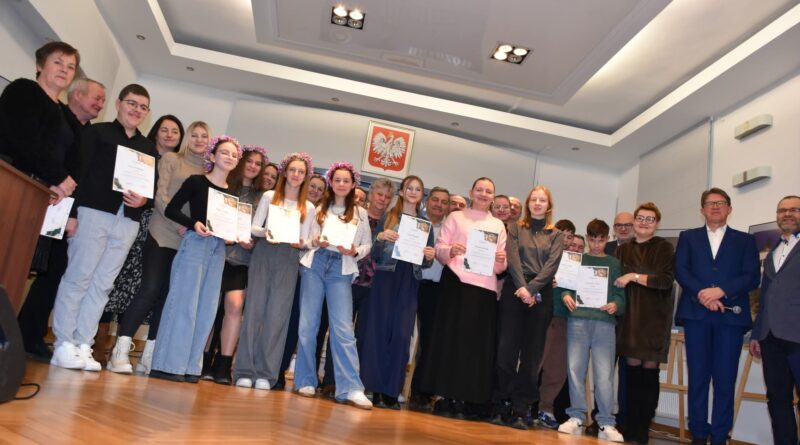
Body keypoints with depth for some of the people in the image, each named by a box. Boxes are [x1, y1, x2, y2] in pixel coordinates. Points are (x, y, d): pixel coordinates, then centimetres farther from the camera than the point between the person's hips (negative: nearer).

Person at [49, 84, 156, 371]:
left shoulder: (148, 148, 18)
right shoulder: (97, 132, 6)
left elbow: (154, 186, 15)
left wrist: (144, 201, -8)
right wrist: (72, 212, -11)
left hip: (127, 221, 4)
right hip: (94, 213, -4)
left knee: (102, 284, 5)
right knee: (78, 277, -4)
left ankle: (83, 345, 10)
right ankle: (64, 344, 4)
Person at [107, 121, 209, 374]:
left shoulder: (209, 171, 15)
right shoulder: (171, 159, 6)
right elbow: (160, 195, -3)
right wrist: (180, 225, -13)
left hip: (191, 241, 3)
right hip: (163, 235, -3)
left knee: (167, 296, 4)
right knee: (150, 291, -10)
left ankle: (149, 356, 9)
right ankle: (120, 351, -1)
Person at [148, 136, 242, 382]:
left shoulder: (232, 192, 13)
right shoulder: (196, 181, 0)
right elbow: (171, 210, -5)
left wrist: (232, 237, -3)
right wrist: (194, 224, -19)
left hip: (218, 249, 6)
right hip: (195, 244, -5)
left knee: (206, 308, 5)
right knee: (184, 302, -5)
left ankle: (190, 367, 12)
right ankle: (168, 364, 3)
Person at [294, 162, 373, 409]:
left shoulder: (360, 214, 13)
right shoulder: (318, 209, 13)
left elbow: (368, 245, 11)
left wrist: (355, 251, -9)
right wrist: (314, 241, -11)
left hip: (342, 270, -1)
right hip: (315, 264, 1)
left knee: (343, 329, -9)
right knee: (308, 325, 2)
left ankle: (350, 389, -9)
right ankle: (306, 381, 13)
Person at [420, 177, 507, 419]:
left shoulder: (498, 225, 18)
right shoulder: (455, 217, 10)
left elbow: (501, 266, 14)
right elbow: (439, 248, 2)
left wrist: (501, 261, -8)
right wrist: (450, 250, -18)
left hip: (484, 286, 3)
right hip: (456, 281, -2)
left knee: (478, 342, 0)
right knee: (450, 337, -4)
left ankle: (464, 399, 7)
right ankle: (444, 396, 4)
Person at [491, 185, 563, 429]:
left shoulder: (556, 235, 12)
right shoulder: (515, 229, 11)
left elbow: (551, 266, -1)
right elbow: (513, 259, -2)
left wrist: (531, 289, -15)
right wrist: (521, 287, -16)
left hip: (540, 295, 1)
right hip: (514, 290, -1)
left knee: (532, 353, 1)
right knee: (506, 349, -4)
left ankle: (521, 410, 7)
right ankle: (500, 406, 3)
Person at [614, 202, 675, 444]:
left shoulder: (664, 247, 2)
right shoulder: (623, 249, 12)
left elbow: (666, 280, -10)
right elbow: (617, 281, 17)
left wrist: (634, 277, -14)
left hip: (655, 316, -2)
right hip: (630, 315, 2)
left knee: (650, 370, -1)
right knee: (632, 368, 0)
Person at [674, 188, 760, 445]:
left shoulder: (745, 240, 13)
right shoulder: (688, 237, 15)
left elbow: (752, 277, 1)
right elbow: (680, 270, 2)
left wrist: (720, 291, -14)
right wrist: (702, 294, -14)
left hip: (731, 316, 0)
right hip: (696, 314, 0)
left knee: (725, 380, 0)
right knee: (698, 378, 2)